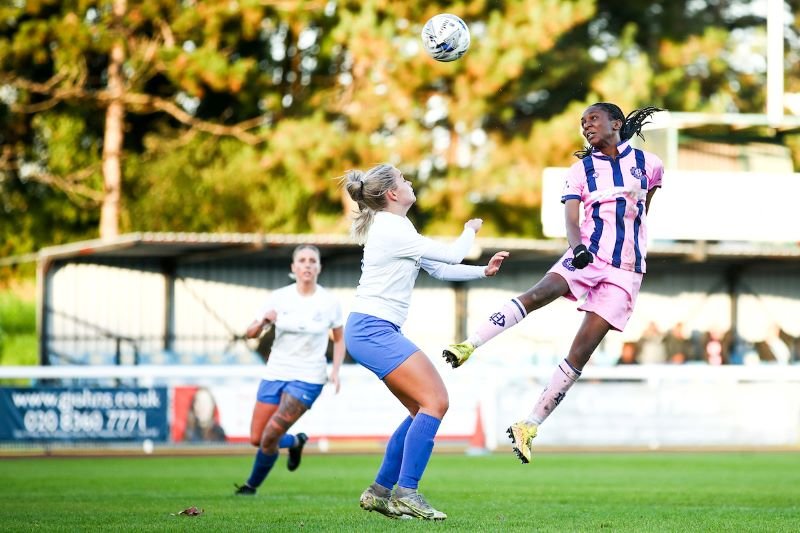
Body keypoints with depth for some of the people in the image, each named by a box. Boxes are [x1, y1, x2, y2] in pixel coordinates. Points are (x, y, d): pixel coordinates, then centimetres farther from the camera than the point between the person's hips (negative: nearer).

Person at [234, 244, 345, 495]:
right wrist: (263, 321, -22)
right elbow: (250, 333, 0)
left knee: (270, 436, -14)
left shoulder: (329, 303, -5)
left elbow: (339, 339, 10)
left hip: (308, 379, -3)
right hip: (275, 374, 3)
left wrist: (335, 371, -4)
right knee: (257, 439, 3)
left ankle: (252, 485, 11)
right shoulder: (279, 298, -2)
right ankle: (296, 442, 35)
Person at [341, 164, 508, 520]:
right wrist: (470, 231, 9)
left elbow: (440, 269, 22)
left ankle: (380, 491, 11)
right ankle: (406, 493, -15)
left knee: (423, 409, 9)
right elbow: (452, 256, -10)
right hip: (373, 330, -10)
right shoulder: (393, 229, -14)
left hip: (373, 330, 10)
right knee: (435, 402, -15)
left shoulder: (396, 228, 18)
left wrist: (484, 271, 14)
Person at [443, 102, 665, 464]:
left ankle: (529, 427, -6)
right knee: (538, 294, -32)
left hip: (624, 272, 0)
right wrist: (578, 246, -28)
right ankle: (470, 345, -41)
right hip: (586, 256, 0)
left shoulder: (648, 163, 6)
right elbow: (571, 219, -8)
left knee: (580, 352, -9)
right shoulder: (581, 170, 7)